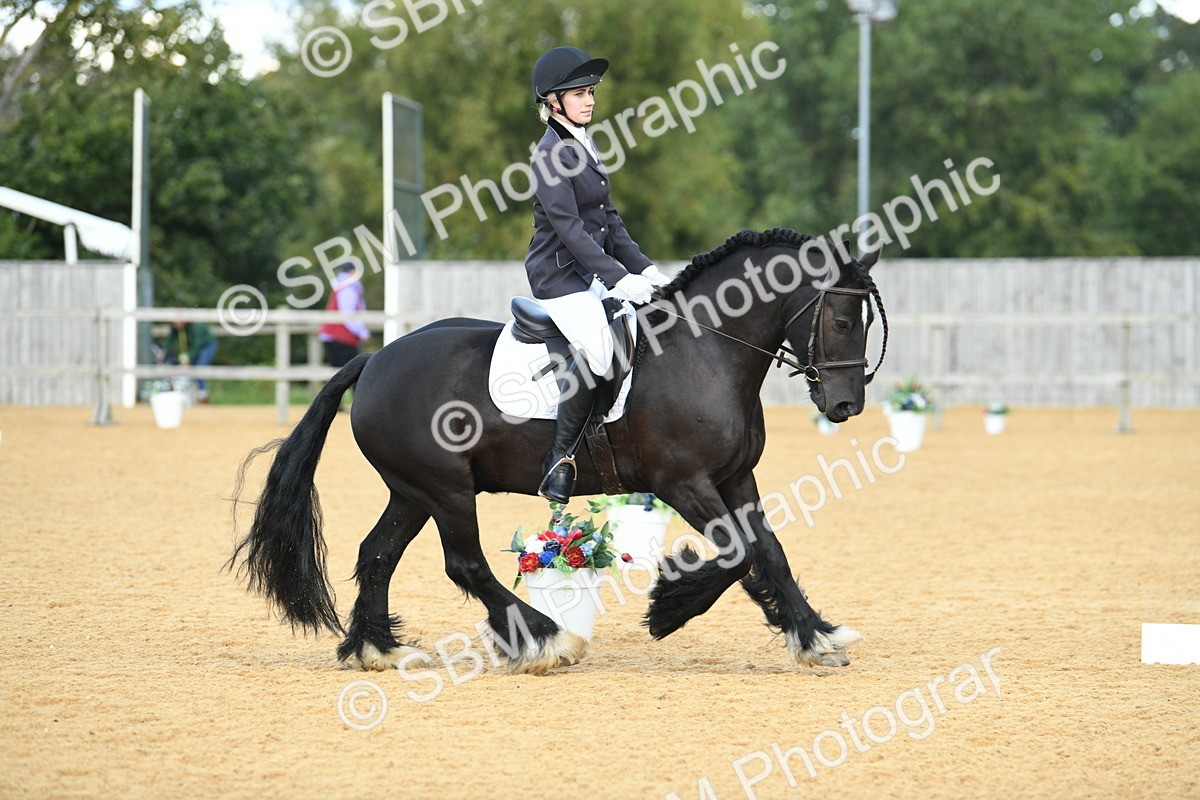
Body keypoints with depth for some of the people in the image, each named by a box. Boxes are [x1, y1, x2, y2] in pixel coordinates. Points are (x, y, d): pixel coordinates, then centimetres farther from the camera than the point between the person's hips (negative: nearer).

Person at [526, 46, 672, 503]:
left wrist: (642, 268, 7)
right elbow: (568, 225, -21)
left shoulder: (583, 146, 14)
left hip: (592, 273, 10)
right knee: (598, 350, -29)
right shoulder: (552, 152, -14)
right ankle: (559, 461, -22)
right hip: (560, 276, -10)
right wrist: (618, 278, -25)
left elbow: (606, 217, 18)